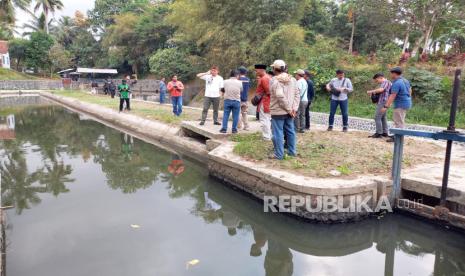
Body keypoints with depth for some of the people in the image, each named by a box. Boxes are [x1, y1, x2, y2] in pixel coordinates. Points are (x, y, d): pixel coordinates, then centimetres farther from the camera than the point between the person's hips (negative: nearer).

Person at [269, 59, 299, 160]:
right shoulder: (292, 79, 8)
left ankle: (279, 154, 5)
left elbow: (280, 96, -22)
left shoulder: (275, 80, -14)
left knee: (278, 133, 0)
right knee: (290, 131, 15)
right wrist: (294, 108, -2)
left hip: (278, 112, -7)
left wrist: (289, 109, -14)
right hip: (289, 112, 7)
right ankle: (292, 151, 24)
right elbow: (297, 94, 3)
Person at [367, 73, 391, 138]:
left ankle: (379, 133, -9)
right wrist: (374, 93, 9)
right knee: (383, 118, 12)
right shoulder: (383, 83, 22)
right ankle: (385, 132, 16)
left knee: (377, 117, -10)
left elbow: (381, 89, -25)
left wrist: (371, 91, -17)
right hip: (382, 103, 11)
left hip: (382, 103, -11)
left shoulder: (386, 82, -9)